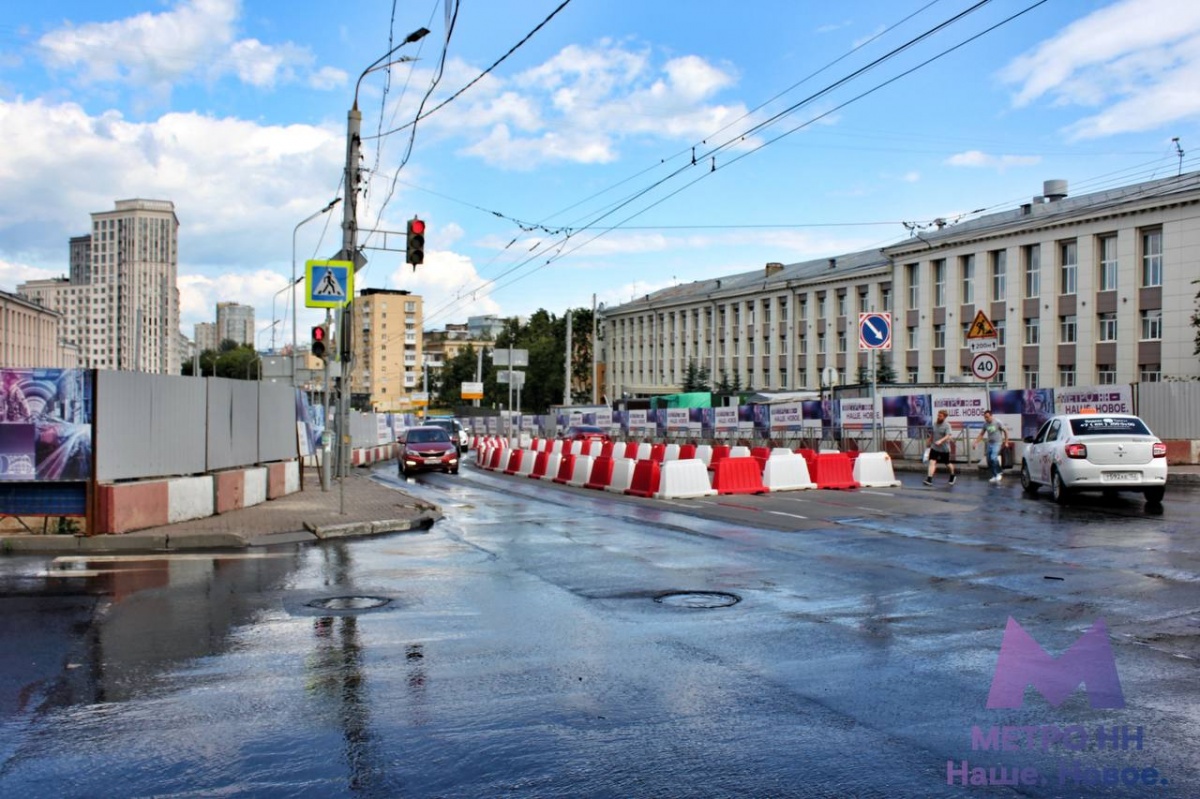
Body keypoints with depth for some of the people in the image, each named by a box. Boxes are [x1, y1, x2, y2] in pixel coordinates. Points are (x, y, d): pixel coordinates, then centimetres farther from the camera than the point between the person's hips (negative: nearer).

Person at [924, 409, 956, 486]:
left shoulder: (947, 425, -13)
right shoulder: (934, 424, 4)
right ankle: (929, 479, -20)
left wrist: (941, 441, -41)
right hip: (934, 448, 4)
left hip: (944, 449, -4)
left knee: (948, 464, 14)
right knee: (932, 462, -13)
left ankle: (952, 475, 42)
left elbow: (948, 436, -26)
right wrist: (929, 443, 25)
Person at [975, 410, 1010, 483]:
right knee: (989, 461, 4)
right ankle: (995, 476, 18)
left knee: (993, 458, -22)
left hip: (997, 443, -6)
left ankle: (998, 473, -4)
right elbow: (981, 434, 10)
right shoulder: (985, 424, 0)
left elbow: (1005, 431, -3)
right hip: (990, 443, 6)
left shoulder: (997, 422, -13)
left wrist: (1006, 442, -2)